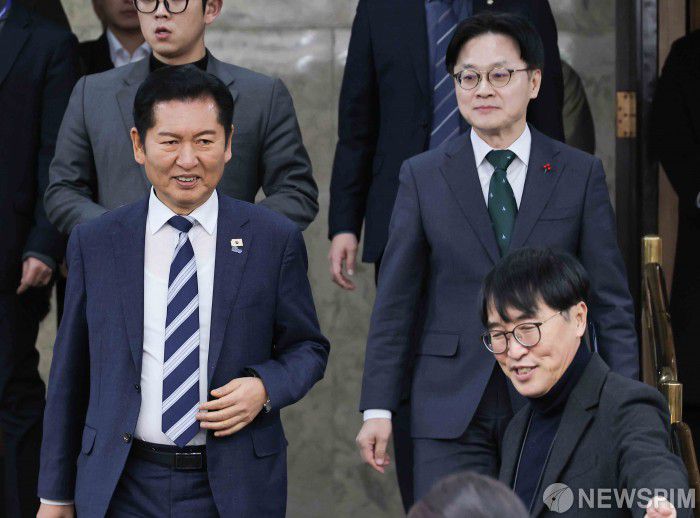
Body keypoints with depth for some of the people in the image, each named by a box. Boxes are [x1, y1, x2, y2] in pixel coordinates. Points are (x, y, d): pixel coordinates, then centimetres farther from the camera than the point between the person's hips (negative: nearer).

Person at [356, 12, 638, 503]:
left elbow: (611, 300, 5)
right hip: (451, 407, 0)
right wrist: (378, 408, 1)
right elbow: (395, 303, 6)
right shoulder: (423, 177, 6)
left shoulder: (581, 174, 5)